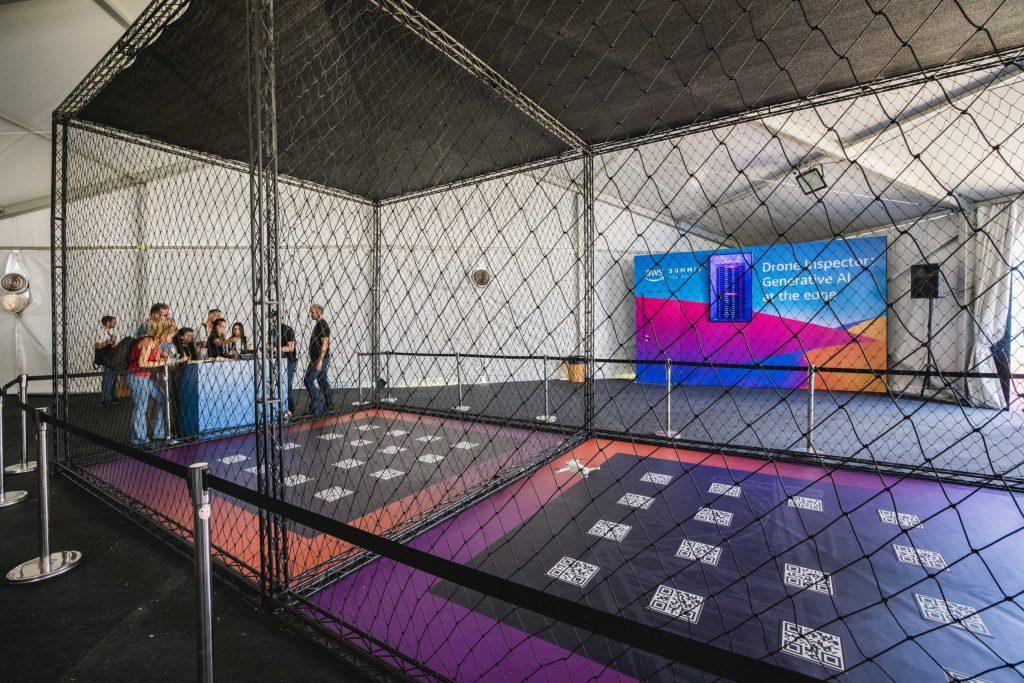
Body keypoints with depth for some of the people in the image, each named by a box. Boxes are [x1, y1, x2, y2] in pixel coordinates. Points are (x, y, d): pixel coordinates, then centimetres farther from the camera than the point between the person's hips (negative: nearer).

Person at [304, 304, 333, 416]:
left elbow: (325, 343, -22)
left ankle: (318, 406, -6)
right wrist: (327, 361, 25)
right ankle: (329, 406, 16)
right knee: (323, 381, 12)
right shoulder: (319, 324, 18)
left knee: (308, 381, -8)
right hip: (323, 358, 10)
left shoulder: (322, 325, -14)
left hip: (320, 358, -10)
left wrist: (320, 360, -26)